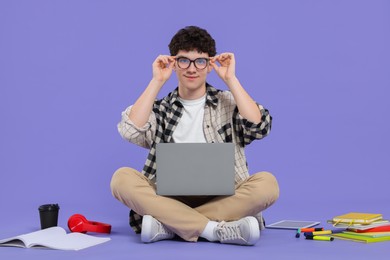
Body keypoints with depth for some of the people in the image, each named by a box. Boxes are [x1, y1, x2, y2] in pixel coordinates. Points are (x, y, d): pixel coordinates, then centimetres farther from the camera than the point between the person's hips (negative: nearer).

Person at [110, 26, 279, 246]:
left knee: (267, 183, -28)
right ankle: (217, 230, -32)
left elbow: (259, 127, -9)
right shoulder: (160, 109, 14)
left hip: (223, 199, 0)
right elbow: (131, 131, -7)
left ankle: (166, 225, -29)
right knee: (123, 178, -25)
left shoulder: (228, 103, 11)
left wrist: (230, 79, -4)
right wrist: (157, 82, -2)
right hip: (170, 198, 0)